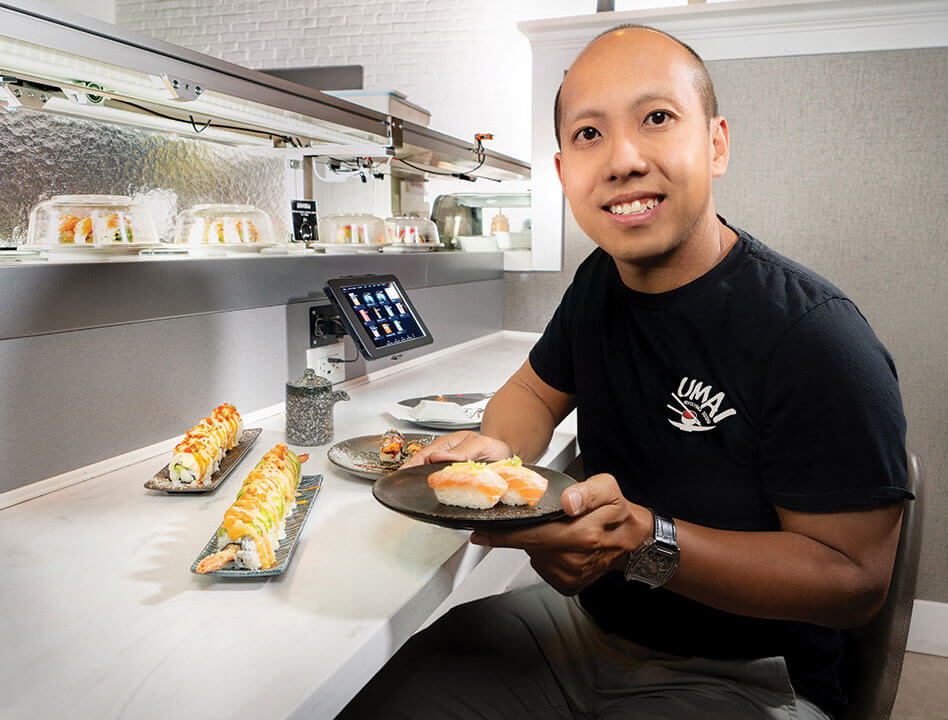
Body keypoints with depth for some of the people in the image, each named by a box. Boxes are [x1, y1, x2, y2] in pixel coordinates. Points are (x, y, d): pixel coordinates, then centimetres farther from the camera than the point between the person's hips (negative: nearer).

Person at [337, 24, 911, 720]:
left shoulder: (817, 337, -23)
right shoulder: (600, 280, 0)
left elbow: (854, 577, -19)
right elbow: (536, 390, 14)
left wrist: (648, 544, -32)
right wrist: (496, 451, -9)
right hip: (587, 618, 5)